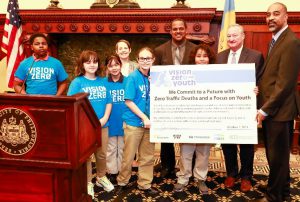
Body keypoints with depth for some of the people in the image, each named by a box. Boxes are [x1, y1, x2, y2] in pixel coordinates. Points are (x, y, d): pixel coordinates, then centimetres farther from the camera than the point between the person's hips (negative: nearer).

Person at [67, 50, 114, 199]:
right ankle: (88, 183, 24)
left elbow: (108, 102, 8)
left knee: (102, 154, 16)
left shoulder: (102, 82, 7)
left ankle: (101, 177, 37)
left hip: (102, 124, 4)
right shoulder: (77, 82, -6)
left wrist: (105, 118, -6)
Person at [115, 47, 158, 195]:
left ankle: (145, 184, 28)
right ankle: (122, 182, 28)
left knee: (147, 157, 13)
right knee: (128, 156, 7)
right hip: (134, 122, -5)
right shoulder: (133, 77, -10)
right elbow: (128, 101, -13)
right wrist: (144, 117, -15)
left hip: (149, 123, 5)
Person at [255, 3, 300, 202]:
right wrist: (264, 107, 8)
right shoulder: (275, 40, 14)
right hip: (270, 108, 9)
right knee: (277, 154, 20)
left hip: (278, 109, -9)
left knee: (277, 156, 5)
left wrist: (265, 109, -17)